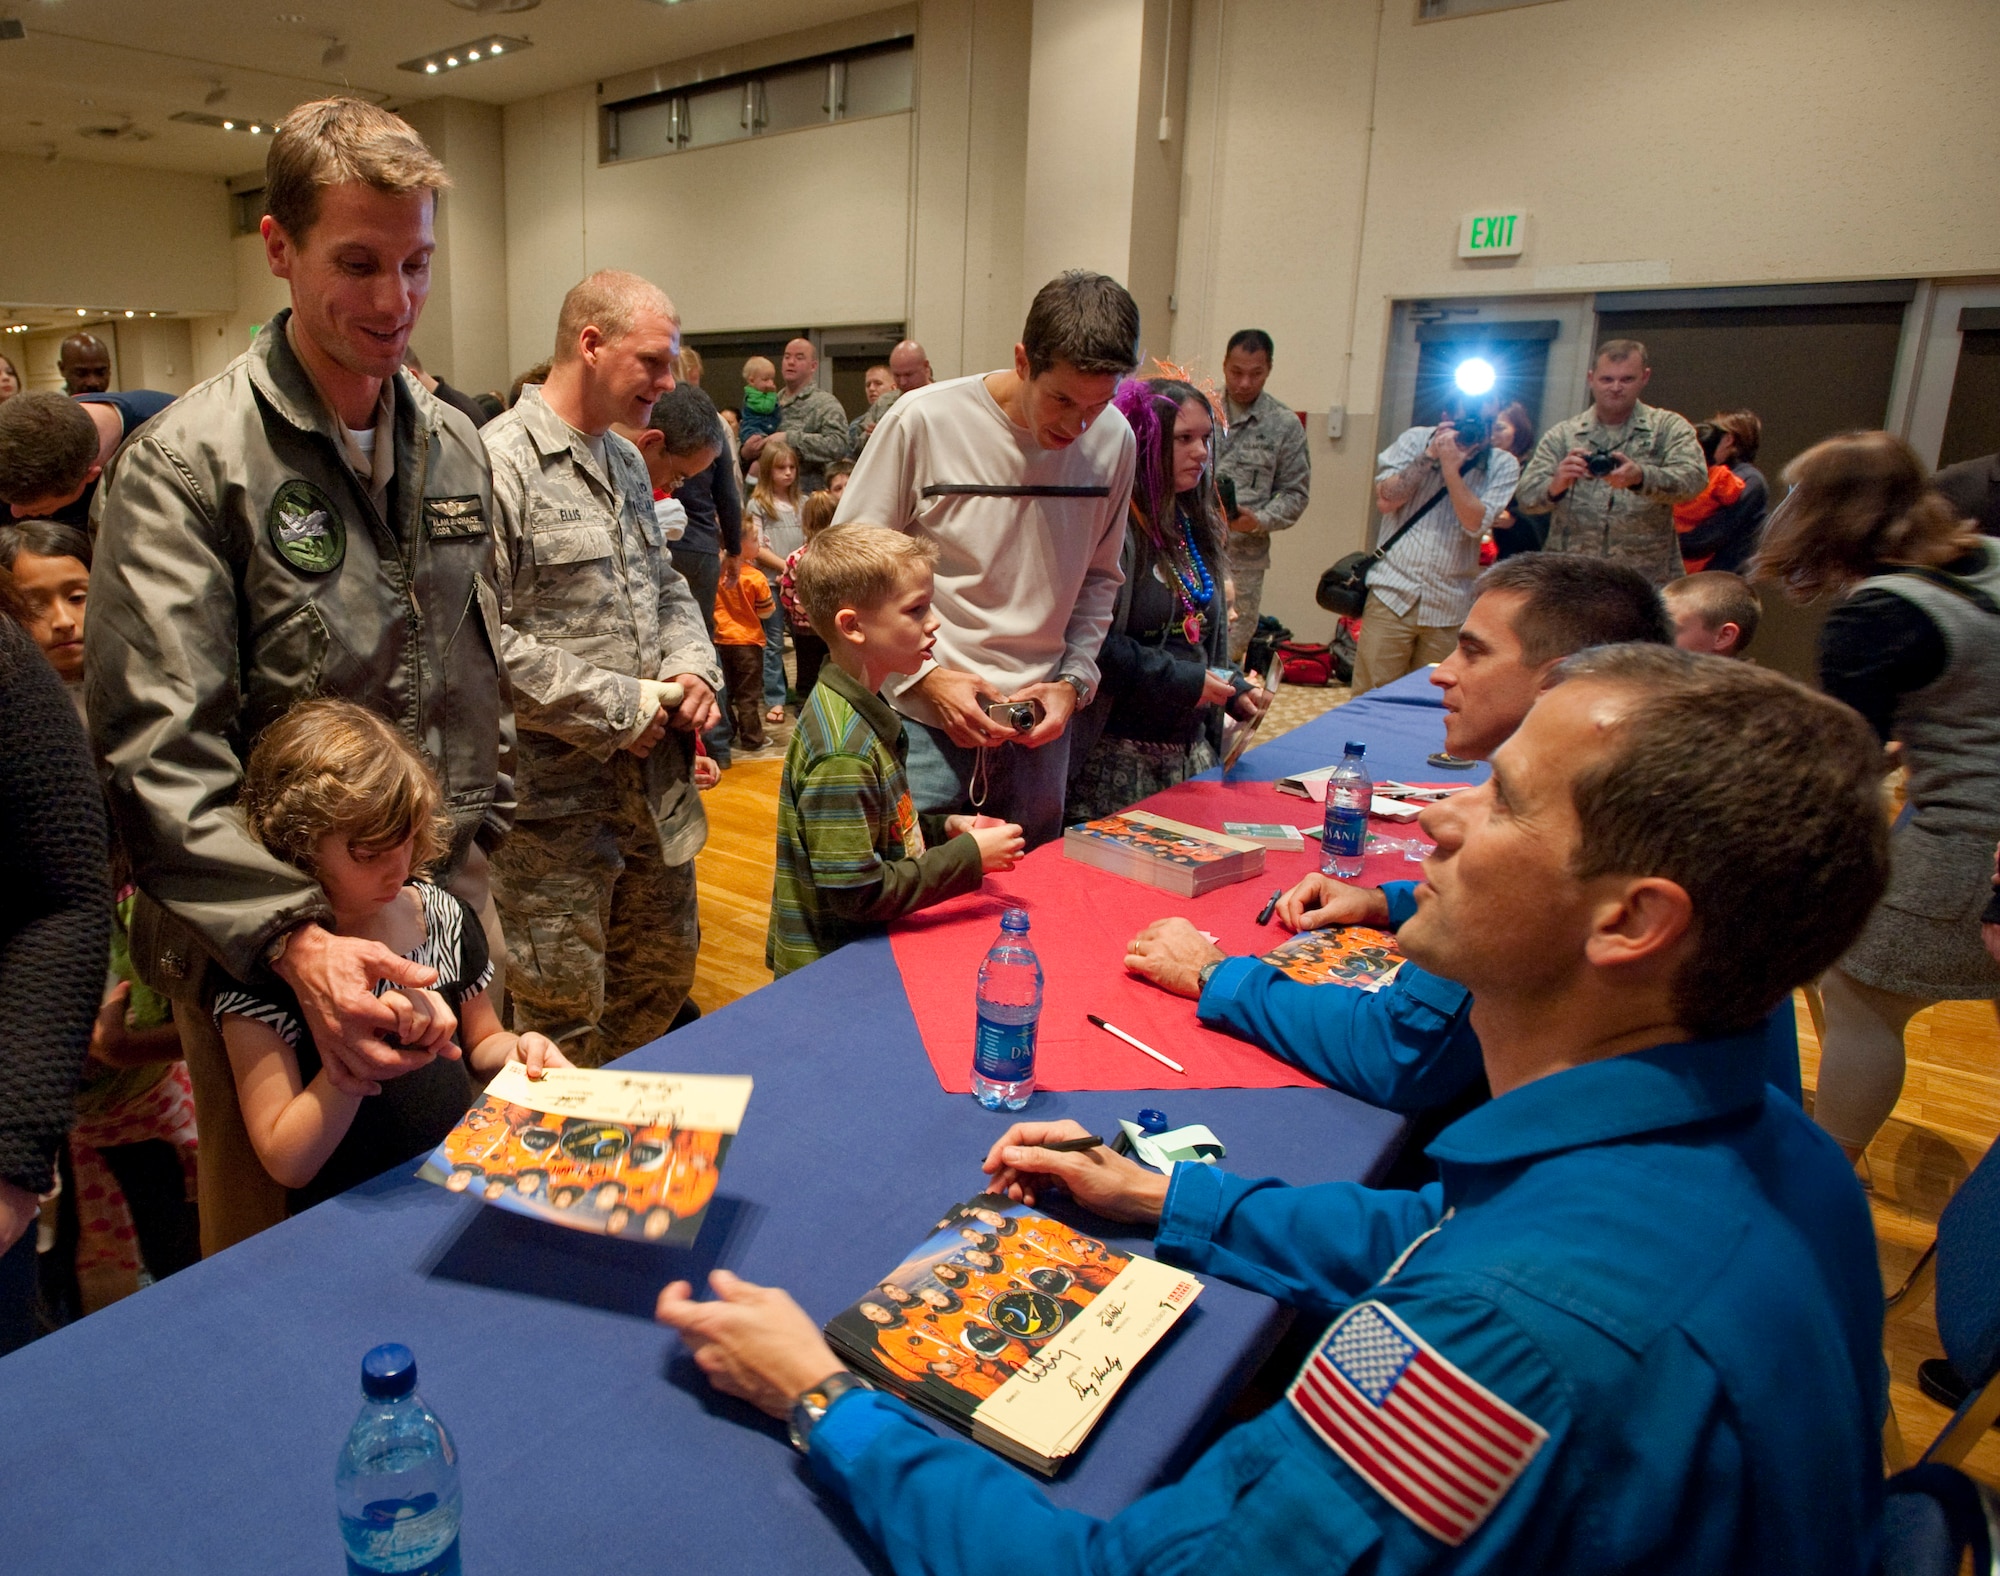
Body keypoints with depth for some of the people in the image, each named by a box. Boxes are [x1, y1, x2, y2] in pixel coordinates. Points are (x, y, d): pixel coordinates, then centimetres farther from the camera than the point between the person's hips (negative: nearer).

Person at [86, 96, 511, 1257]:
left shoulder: (455, 447, 5)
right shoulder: (186, 463, -13)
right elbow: (159, 757, -18)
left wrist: (478, 857, 10)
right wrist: (294, 938, -29)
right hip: (260, 951, -5)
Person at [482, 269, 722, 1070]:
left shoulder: (626, 462, 13)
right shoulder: (499, 464, -16)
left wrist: (693, 665, 0)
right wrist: (622, 708, -17)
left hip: (653, 781, 9)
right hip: (555, 794, -8)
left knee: (664, 966, 22)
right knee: (560, 1014, 6)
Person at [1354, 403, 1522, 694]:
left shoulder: (1503, 466, 1)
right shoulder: (1416, 440, 3)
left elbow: (1475, 523, -11)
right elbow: (1385, 500, -6)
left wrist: (1450, 466, -16)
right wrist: (1429, 455, -14)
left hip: (1448, 608, 1)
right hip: (1393, 595, -1)